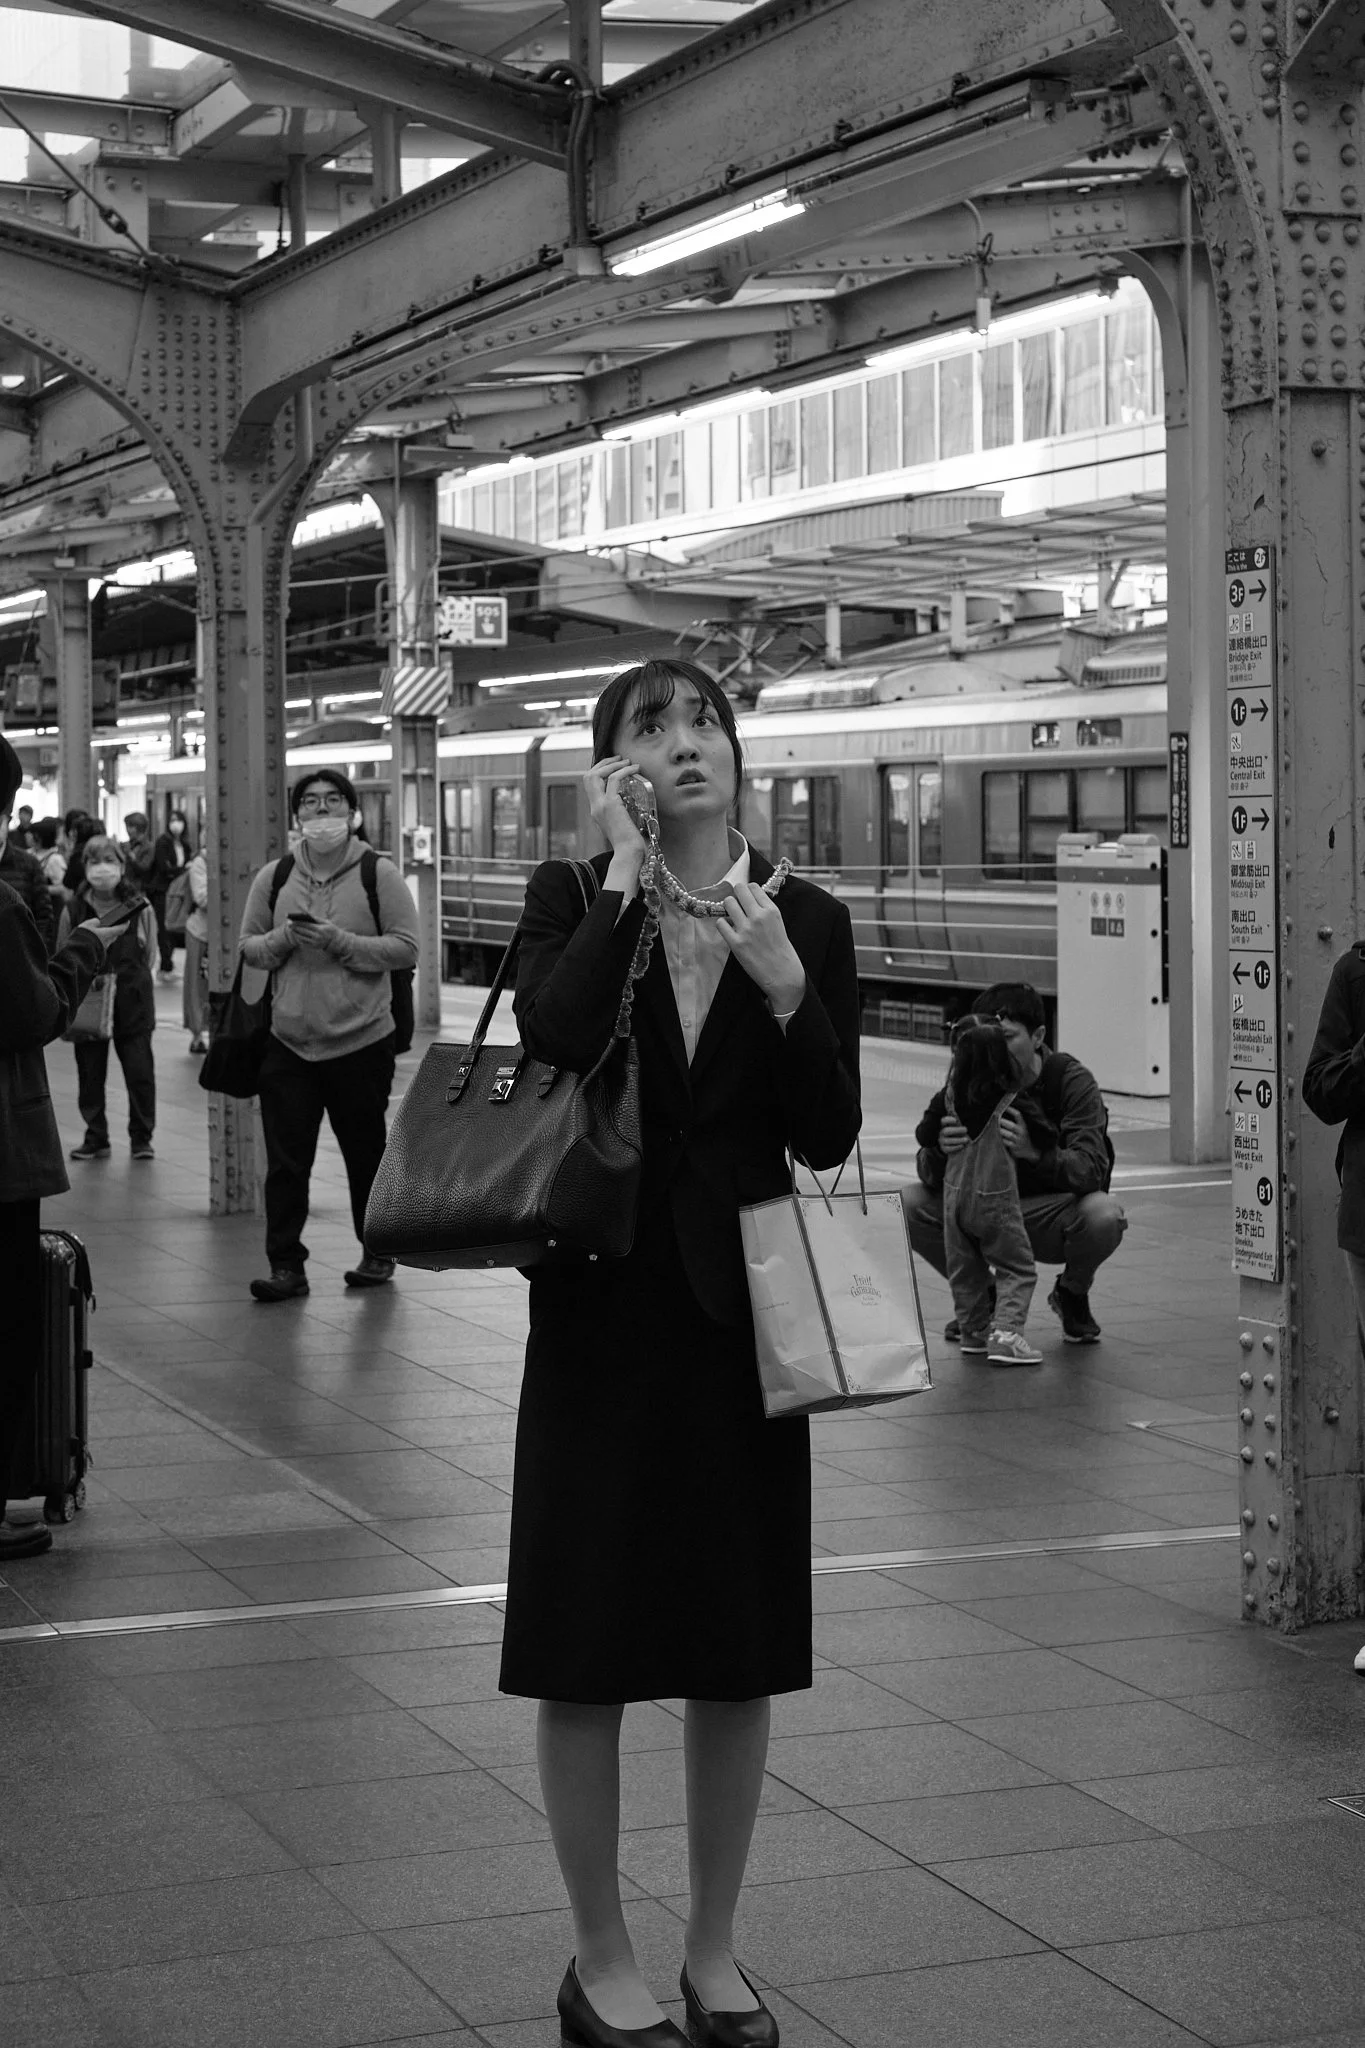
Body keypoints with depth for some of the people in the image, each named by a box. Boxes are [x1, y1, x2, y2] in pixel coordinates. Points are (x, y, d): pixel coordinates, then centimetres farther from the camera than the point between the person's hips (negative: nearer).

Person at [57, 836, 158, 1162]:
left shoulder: (140, 907, -3)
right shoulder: (73, 910, -2)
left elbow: (150, 955, 5)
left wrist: (128, 982, -2)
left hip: (133, 1003, -1)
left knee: (140, 1073, 0)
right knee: (90, 1072, 7)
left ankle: (141, 1137, 13)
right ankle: (96, 1137, 18)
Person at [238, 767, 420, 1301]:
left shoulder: (379, 874, -3)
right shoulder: (274, 877, 7)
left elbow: (406, 948, -9)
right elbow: (248, 947, 10)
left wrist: (339, 941, -17)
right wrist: (285, 938, -10)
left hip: (361, 1041, -2)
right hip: (288, 1042, 2)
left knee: (366, 1154, 10)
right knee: (285, 1159, -2)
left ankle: (378, 1252, 26)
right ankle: (286, 1265, 3)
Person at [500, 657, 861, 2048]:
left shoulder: (804, 921, 2)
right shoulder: (570, 902, -2)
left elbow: (830, 1138, -4)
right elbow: (554, 1042, -23)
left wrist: (780, 982, -17)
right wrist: (624, 877, -18)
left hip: (741, 1306, 2)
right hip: (603, 1306, -2)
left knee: (738, 1657, 10)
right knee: (586, 1652, 4)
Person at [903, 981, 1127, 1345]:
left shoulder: (1071, 1080, -17)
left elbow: (1092, 1169, -30)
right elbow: (929, 1177, -14)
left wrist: (1034, 1152, -50)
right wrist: (940, 1151, -40)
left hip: (1051, 1214, -3)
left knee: (1103, 1215, -35)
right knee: (908, 1203, -20)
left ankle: (1072, 1295, 1)